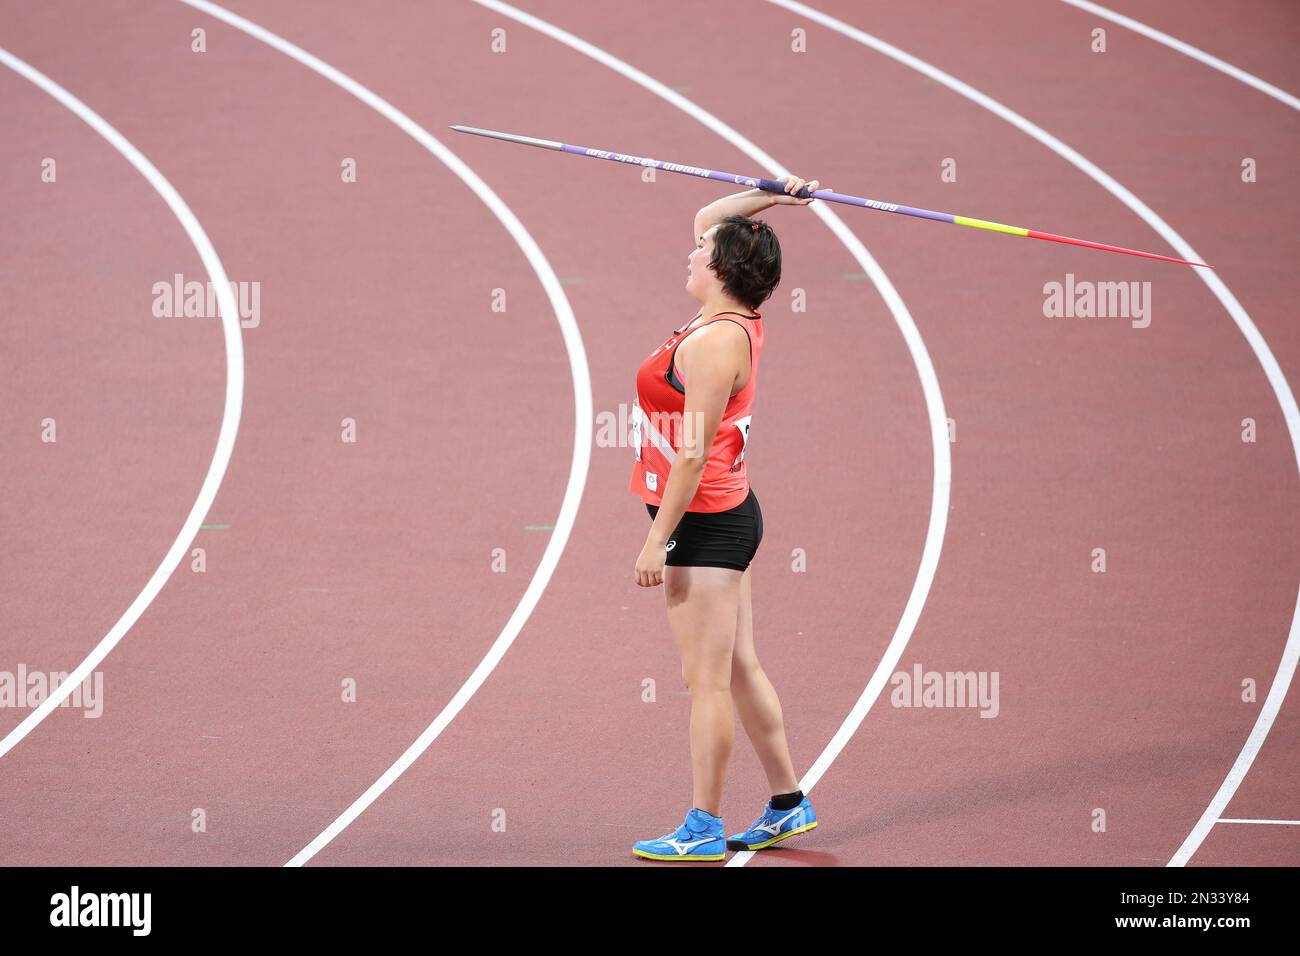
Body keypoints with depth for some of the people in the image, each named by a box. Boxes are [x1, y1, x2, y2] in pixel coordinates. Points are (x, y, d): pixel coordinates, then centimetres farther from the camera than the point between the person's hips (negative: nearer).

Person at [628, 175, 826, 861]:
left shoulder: (713, 342, -19)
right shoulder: (734, 322, 7)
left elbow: (693, 455, -22)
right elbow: (706, 220, 24)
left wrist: (655, 540, -20)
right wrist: (767, 196, 10)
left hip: (703, 521, -10)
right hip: (729, 515, 10)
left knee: (706, 680, -5)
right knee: (739, 670, 16)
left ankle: (703, 830, -1)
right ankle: (788, 803, 23)